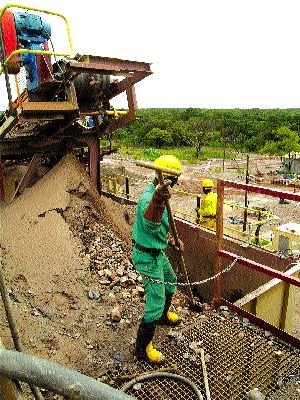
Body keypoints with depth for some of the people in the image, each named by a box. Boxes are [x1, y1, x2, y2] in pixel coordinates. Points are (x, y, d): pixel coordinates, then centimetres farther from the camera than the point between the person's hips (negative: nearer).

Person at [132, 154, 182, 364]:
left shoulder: (159, 193, 3)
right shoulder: (148, 197, -30)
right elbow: (150, 225, -53)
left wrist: (171, 240, 14)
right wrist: (157, 202, -71)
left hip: (158, 252, 10)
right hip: (148, 257, -10)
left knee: (170, 281, 30)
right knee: (156, 301, -3)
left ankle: (164, 315, 57)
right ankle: (142, 348, 16)